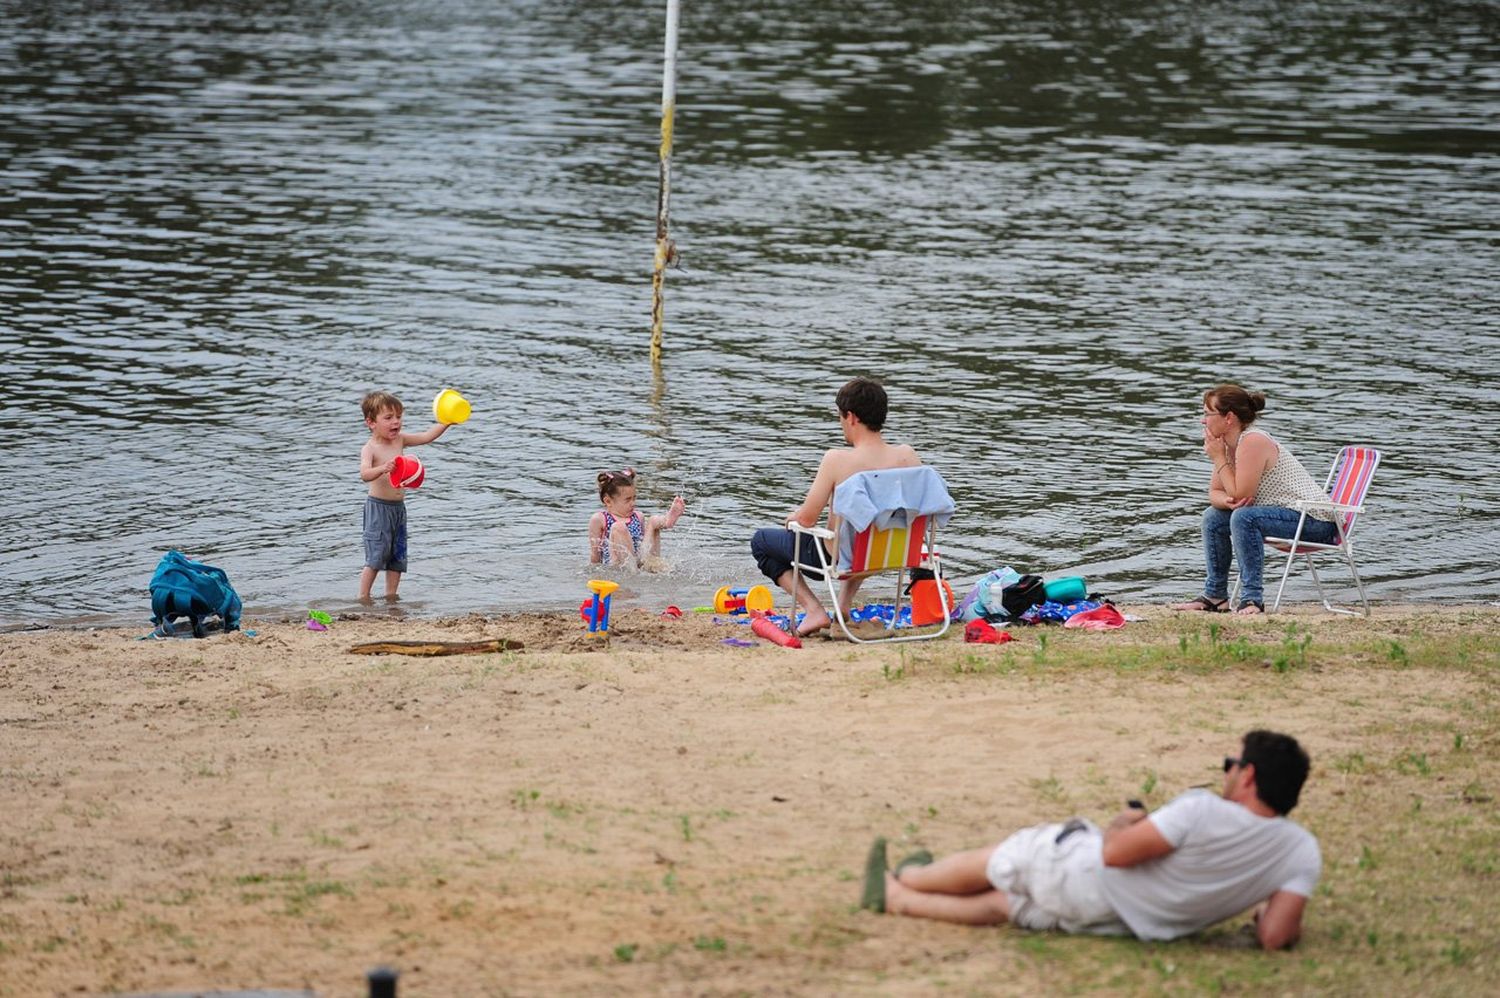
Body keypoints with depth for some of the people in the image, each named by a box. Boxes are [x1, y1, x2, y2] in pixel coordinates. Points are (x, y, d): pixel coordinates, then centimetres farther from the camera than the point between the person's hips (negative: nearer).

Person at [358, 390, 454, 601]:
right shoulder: (370, 449, -14)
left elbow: (427, 436, 10)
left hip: (398, 507, 7)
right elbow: (364, 474, -30)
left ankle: (391, 595, 16)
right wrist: (382, 469, -49)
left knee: (397, 557, 9)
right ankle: (363, 598, -6)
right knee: (376, 556, -10)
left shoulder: (400, 440, 6)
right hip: (378, 506, -7)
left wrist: (445, 422, -1)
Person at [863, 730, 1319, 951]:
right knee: (1001, 902, 25)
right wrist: (1268, 907, 3)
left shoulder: (1201, 812, -32)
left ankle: (908, 878, 48)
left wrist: (1123, 824, 0)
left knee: (991, 862, 24)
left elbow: (1115, 853, -24)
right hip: (1128, 922, 6)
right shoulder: (1304, 851, -18)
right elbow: (1276, 937, -21)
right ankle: (892, 896, 42)